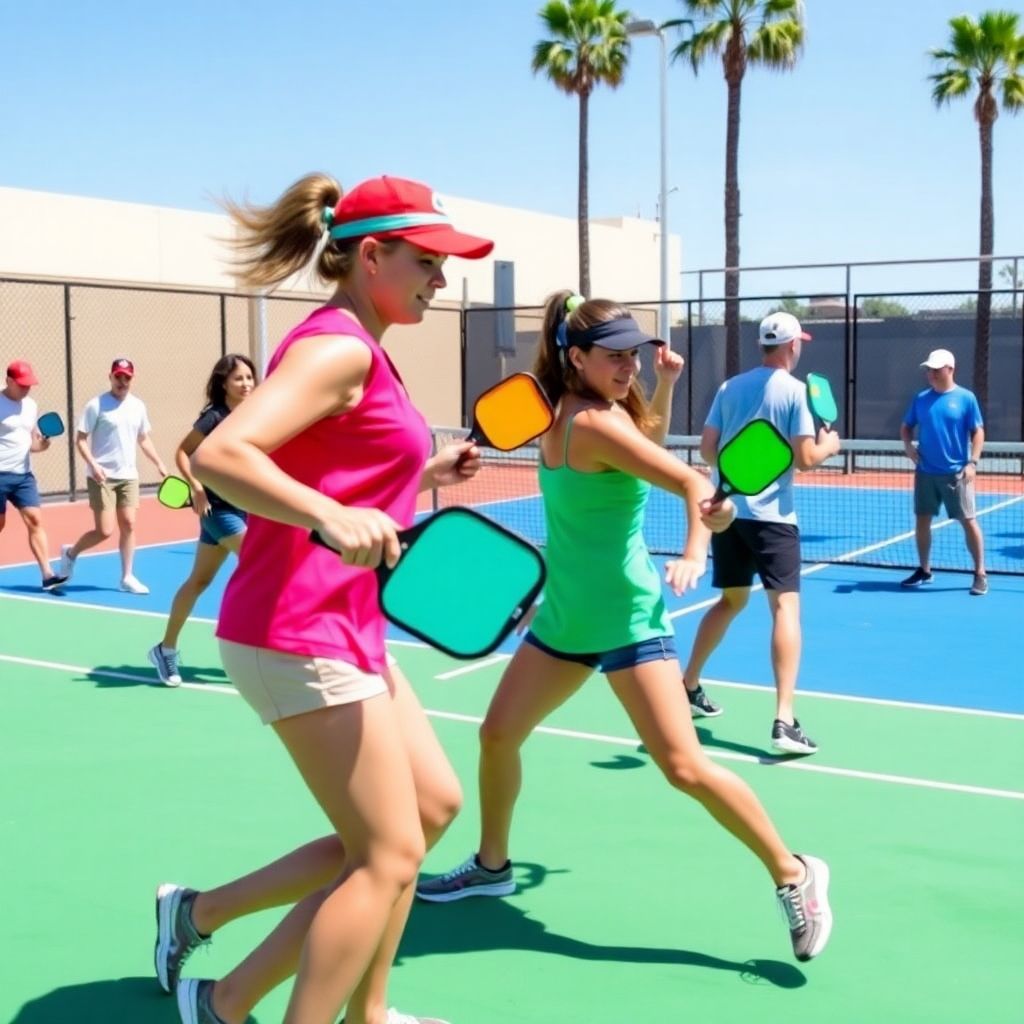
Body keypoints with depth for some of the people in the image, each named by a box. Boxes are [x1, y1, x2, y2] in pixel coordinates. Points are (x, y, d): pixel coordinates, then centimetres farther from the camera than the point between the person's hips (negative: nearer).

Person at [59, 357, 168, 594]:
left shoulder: (138, 406, 9)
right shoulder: (96, 405, -8)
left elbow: (144, 439, 20)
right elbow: (80, 439, -9)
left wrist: (159, 463, 11)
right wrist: (93, 464, -22)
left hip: (128, 476, 5)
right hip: (102, 477, -5)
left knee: (128, 525, 2)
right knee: (104, 531, -7)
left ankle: (127, 577, 11)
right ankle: (70, 553, 19)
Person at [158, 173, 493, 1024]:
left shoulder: (360, 351, 15)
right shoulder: (336, 346, -15)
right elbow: (220, 455, -29)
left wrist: (423, 474, 15)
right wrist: (331, 517, -41)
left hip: (344, 628, 10)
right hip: (299, 634, -10)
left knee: (433, 805, 16)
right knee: (389, 857, -2)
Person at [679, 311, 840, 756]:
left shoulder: (730, 387, 9)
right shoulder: (795, 390, -6)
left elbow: (707, 450, 10)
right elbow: (806, 458, -10)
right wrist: (828, 445, 10)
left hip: (727, 509, 6)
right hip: (771, 514, -6)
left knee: (731, 600, 23)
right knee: (785, 606, -7)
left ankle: (687, 685, 31)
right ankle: (784, 722, -16)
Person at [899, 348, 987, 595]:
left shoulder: (966, 398, -3)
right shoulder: (920, 398, 6)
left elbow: (978, 432, -3)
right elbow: (906, 426, 17)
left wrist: (972, 462, -13)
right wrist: (908, 445, -3)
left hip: (956, 473, -4)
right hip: (925, 472, 4)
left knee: (968, 521, -2)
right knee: (922, 520, 8)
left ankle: (980, 574, 5)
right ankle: (924, 570, 23)